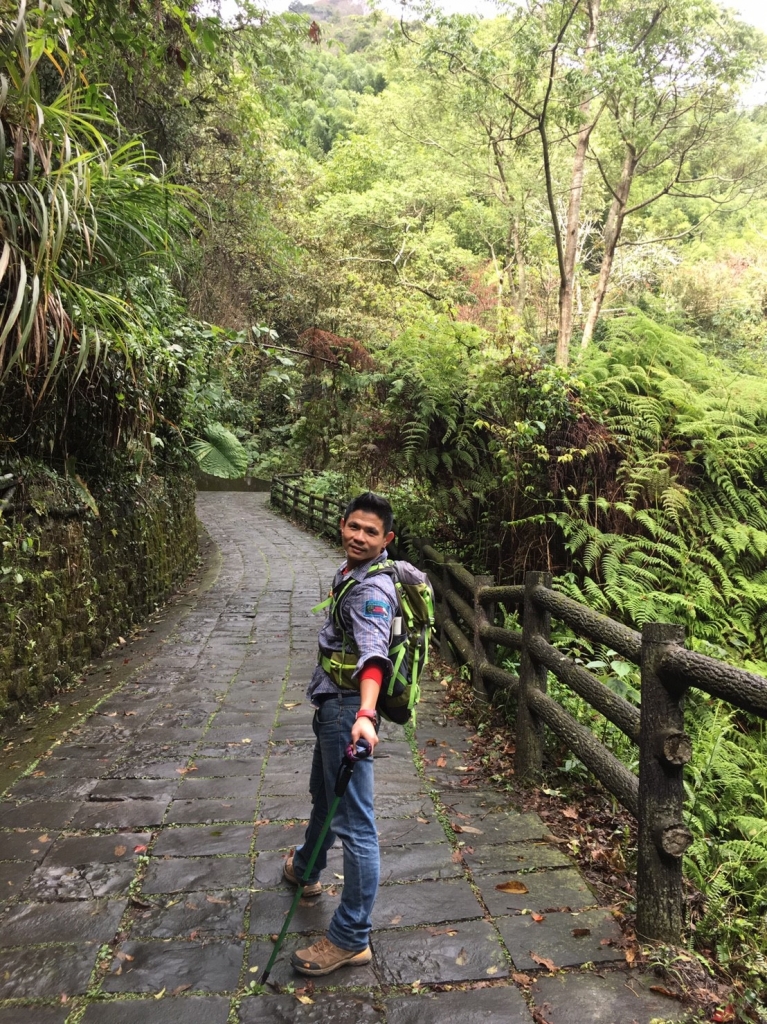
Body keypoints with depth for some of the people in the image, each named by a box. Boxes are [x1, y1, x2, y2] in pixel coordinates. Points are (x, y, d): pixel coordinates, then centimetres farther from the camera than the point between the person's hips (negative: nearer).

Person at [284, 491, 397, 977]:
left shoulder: (372, 590, -23)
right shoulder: (349, 573, 8)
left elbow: (374, 654, -39)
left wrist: (365, 714, -54)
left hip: (348, 710, -11)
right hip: (331, 703, 11)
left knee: (354, 823, -3)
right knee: (324, 795, 30)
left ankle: (351, 939, 9)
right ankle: (306, 869, 55)